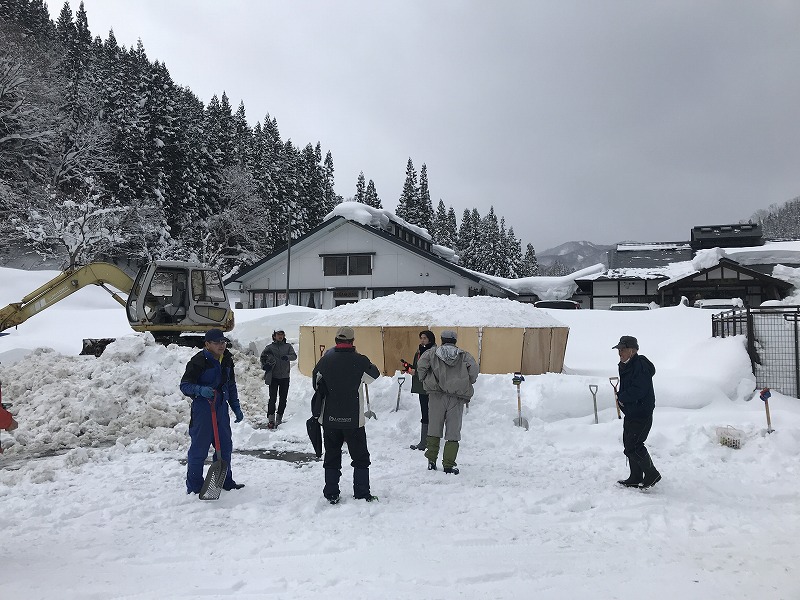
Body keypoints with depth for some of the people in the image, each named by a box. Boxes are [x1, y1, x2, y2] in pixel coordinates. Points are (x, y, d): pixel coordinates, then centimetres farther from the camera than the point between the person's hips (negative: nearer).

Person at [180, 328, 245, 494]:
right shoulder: (198, 361, -14)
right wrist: (200, 390, -30)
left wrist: (236, 407, 18)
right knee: (199, 448, -2)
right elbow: (185, 385, -12)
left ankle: (225, 481, 29)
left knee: (225, 446, 14)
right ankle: (194, 486, 11)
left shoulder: (227, 359, 10)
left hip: (221, 407, 7)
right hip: (203, 408, -7)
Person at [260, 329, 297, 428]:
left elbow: (294, 356, -5)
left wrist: (287, 357, -26)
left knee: (283, 399, 5)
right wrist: (265, 365, -18)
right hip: (273, 377, -2)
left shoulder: (288, 346, 8)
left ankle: (279, 419, 14)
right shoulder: (270, 347, 6)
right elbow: (263, 357, 2)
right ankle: (271, 419, -5)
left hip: (285, 377, 2)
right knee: (273, 398, -9)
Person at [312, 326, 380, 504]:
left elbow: (316, 382, 11)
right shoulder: (360, 361, -11)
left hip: (329, 418, 3)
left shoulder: (325, 360, -3)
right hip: (353, 418, -2)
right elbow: (375, 374, 8)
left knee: (332, 456, 14)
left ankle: (331, 494, 18)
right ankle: (362, 494, 12)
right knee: (360, 457, 11)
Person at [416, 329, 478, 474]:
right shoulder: (464, 355, 6)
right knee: (453, 432, 5)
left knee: (434, 429, 13)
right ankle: (449, 465, 3)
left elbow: (421, 365, -8)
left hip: (437, 396, 1)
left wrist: (426, 380, 7)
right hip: (457, 398, 0)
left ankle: (431, 461, 15)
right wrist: (467, 385, 8)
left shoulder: (433, 354, 6)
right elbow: (474, 369, -6)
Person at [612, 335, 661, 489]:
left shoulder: (640, 365, -19)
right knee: (629, 445, 15)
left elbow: (638, 390, -27)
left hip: (641, 415, -10)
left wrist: (621, 397, -13)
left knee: (633, 446, -11)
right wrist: (621, 397, 3)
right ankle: (636, 478, 25)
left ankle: (652, 474, 5)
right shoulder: (626, 366, 12)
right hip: (631, 414, 11)